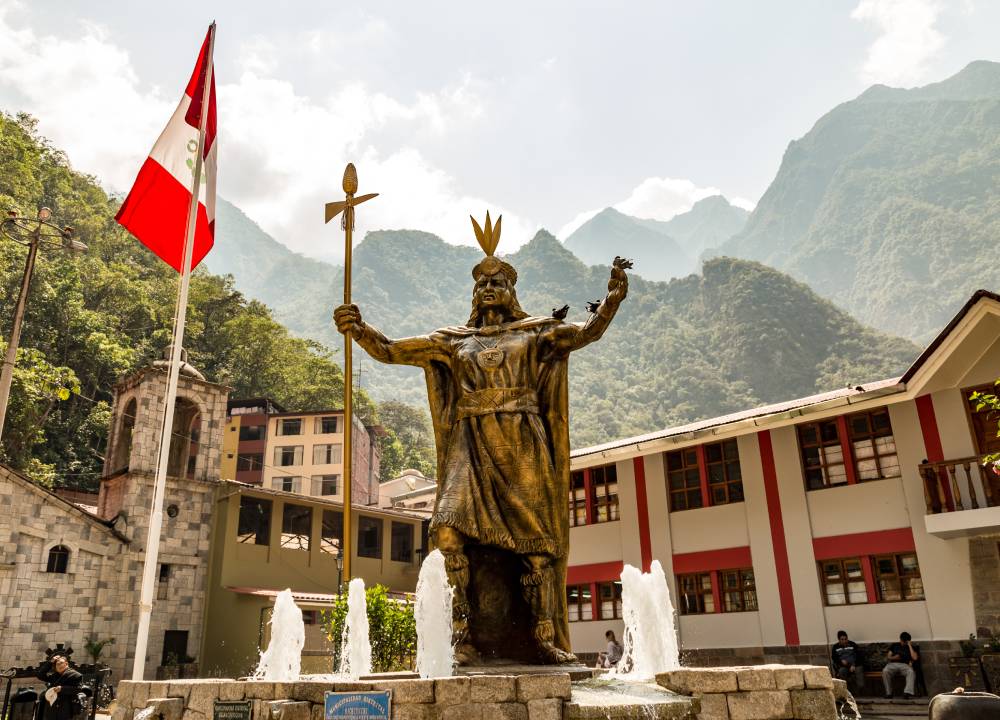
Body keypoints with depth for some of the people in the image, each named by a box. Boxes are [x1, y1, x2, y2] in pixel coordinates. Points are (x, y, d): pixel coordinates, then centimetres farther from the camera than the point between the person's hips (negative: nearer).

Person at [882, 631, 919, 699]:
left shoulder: (912, 647, 18)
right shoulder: (894, 645, 22)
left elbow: (915, 658, -2)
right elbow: (889, 657, 18)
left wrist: (909, 646, 2)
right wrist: (894, 657, -5)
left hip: (905, 665, 0)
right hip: (893, 664, 0)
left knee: (911, 672, -38)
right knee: (885, 671, -34)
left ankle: (908, 692, -48)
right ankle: (889, 693, -27)